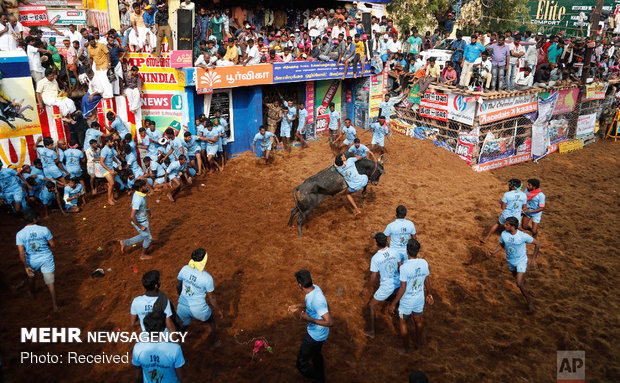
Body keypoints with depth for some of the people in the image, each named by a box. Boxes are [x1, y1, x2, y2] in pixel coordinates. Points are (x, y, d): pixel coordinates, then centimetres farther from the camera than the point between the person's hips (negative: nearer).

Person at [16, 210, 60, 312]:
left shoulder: (20, 234, -12)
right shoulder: (44, 230, -15)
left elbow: (21, 253, -15)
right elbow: (52, 244, -6)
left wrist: (26, 267, -8)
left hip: (32, 261, 2)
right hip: (46, 259, -2)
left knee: (31, 277, 33)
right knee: (50, 283, 5)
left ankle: (32, 293, 60)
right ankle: (55, 306, 8)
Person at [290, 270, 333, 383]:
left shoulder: (316, 299, -37)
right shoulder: (314, 288, -10)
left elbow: (330, 322, -36)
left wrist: (309, 319, -30)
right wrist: (298, 307, 0)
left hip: (315, 336, -9)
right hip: (318, 333, 9)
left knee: (302, 363, 9)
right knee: (316, 356, 32)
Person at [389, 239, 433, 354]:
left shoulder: (404, 267, -29)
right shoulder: (424, 263, -13)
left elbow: (402, 289, -24)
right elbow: (427, 281, 3)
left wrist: (393, 303, -12)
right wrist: (429, 294, 21)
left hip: (406, 302, -5)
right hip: (420, 300, 5)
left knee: (402, 324, 19)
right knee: (418, 321, 28)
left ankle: (406, 348, 34)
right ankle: (418, 342, 51)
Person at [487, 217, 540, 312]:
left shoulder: (523, 236, -28)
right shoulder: (504, 234, -17)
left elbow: (537, 243, -13)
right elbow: (501, 245, 1)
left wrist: (534, 258, -17)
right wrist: (493, 252, -17)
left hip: (521, 260, -5)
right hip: (510, 261, 5)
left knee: (519, 283, -14)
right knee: (515, 276, 28)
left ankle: (529, 301, 7)